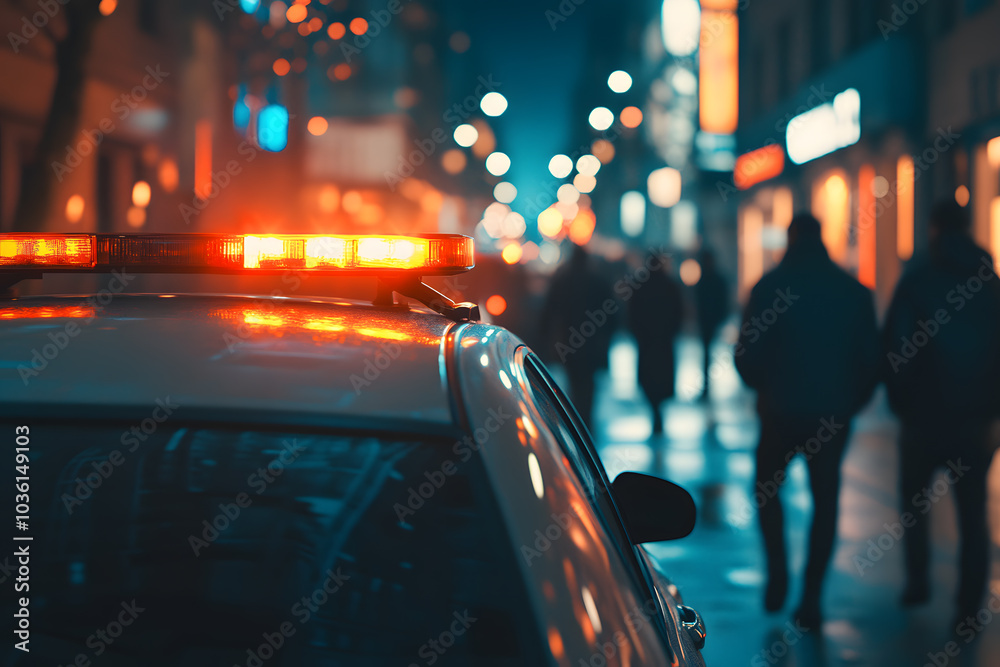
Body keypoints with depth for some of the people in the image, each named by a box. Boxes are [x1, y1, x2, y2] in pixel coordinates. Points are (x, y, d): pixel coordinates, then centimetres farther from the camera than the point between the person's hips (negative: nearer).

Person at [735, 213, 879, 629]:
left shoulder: (771, 287, -5)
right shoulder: (854, 291, 3)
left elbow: (746, 355, -5)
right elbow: (870, 360, 4)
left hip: (781, 411, -2)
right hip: (833, 417, 2)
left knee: (766, 489, 18)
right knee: (824, 500, 8)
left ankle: (778, 571, 4)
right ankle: (811, 597, 4)